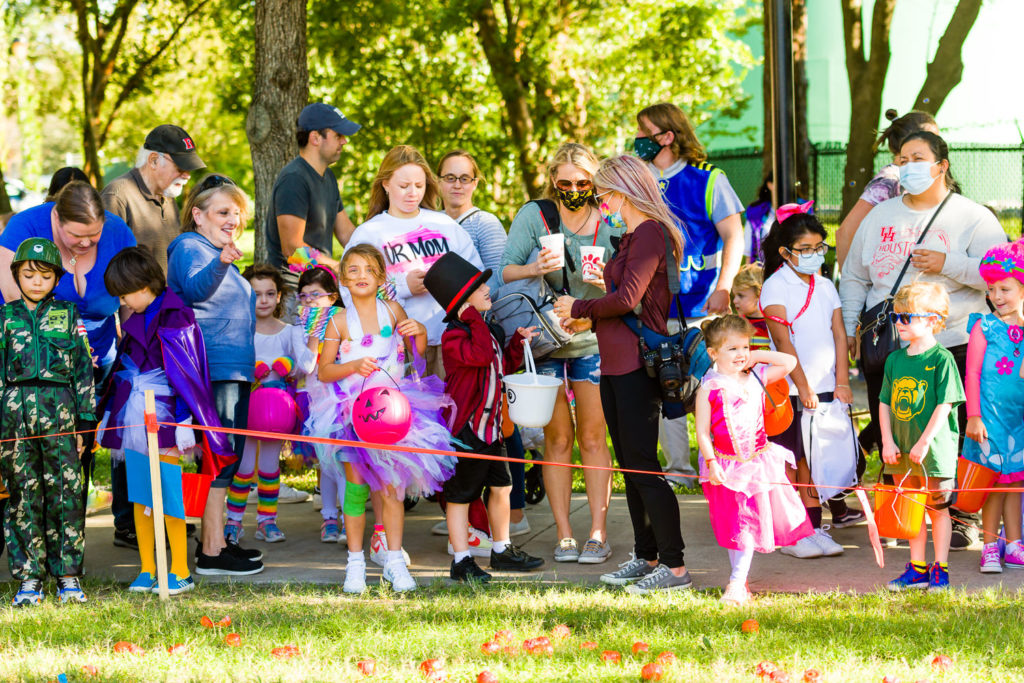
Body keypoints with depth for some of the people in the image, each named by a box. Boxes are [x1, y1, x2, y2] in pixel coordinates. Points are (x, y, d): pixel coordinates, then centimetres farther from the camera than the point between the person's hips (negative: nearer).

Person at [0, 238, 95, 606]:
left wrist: (85, 422, 4)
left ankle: (68, 575, 1)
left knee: (65, 490, -5)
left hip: (59, 406, -1)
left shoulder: (67, 314, 11)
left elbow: (83, 368, 10)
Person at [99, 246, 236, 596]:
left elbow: (186, 376, -11)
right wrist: (109, 417, 21)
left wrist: (180, 423, -15)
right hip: (131, 419, 7)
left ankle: (180, 572, 0)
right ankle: (147, 569, 14)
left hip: (162, 418, -7)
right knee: (139, 497, 8)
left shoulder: (174, 318, -8)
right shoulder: (133, 321, 13)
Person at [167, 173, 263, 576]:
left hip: (231, 371, 11)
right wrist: (219, 264, -48)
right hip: (213, 371, -11)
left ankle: (215, 542, 20)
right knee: (220, 455, -12)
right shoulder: (190, 249, -9)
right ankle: (212, 550, -13)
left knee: (225, 455, 14)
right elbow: (194, 289, -31)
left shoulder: (216, 253, 23)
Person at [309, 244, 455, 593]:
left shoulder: (393, 312, 3)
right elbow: (323, 371, -3)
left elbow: (418, 355, 16)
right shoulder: (339, 322, -2)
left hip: (390, 408, 2)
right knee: (356, 485, -1)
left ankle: (395, 562, 7)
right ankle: (355, 564, 8)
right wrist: (354, 366, -19)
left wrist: (420, 333, -4)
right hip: (353, 412, -1)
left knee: (392, 486, 0)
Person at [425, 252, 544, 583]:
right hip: (464, 430, -9)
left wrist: (518, 342, 13)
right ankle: (461, 561, 5)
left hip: (491, 427, 9)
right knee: (460, 495, -1)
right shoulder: (453, 336, -16)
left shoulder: (491, 331, 14)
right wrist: (474, 318, -26)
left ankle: (502, 551, 30)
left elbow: (504, 365, 27)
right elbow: (481, 355, -32)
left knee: (501, 488, 16)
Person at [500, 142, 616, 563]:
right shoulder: (535, 216, -4)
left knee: (592, 437, 0)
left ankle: (598, 533, 3)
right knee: (557, 437, 2)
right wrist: (534, 268, -27)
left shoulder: (609, 223, -1)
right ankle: (564, 535, 6)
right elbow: (504, 272, -8)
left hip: (592, 339, 0)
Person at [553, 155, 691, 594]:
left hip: (638, 364, -10)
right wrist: (588, 320, 11)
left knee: (643, 465, -10)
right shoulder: (631, 237, 18)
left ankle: (674, 566, -8)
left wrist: (579, 308, -7)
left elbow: (628, 299, -19)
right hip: (616, 364, 10)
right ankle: (646, 557, 20)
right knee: (629, 465, 13)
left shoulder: (650, 233, -12)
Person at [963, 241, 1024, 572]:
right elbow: (972, 374, -6)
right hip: (991, 413, -4)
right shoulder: (985, 327, -5)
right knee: (995, 477, -2)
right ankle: (990, 546, 6)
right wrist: (973, 417, -10)